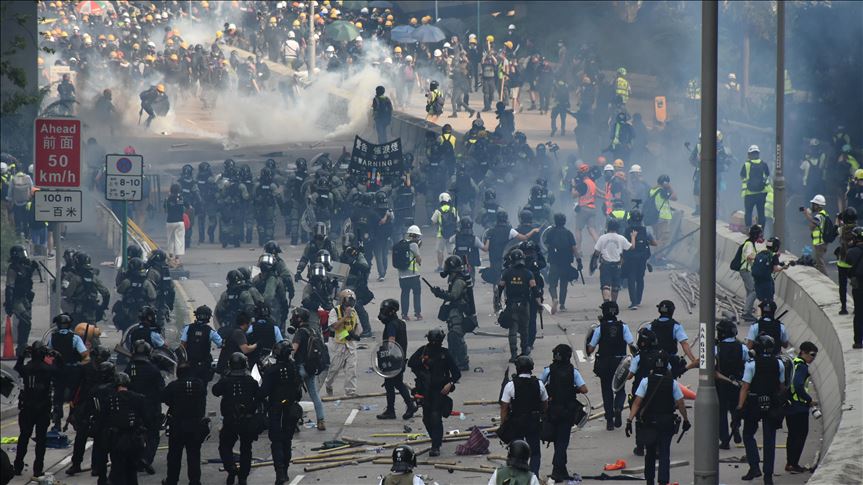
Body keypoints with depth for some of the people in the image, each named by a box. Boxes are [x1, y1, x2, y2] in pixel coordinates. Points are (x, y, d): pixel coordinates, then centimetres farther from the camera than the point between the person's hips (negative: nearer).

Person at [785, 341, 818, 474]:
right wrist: (809, 400, -15)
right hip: (799, 407, -9)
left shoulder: (793, 363, 13)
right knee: (801, 434, -2)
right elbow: (798, 386, -27)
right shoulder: (802, 367, -16)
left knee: (792, 435, 16)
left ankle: (789, 463, 21)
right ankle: (794, 464, -1)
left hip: (789, 407, 9)